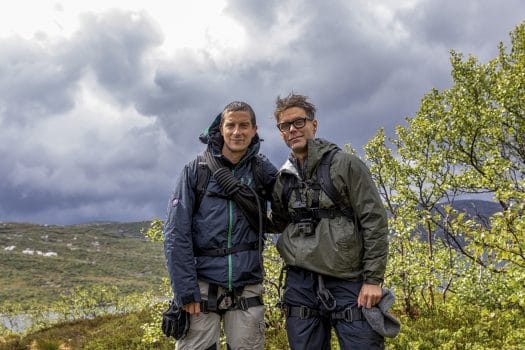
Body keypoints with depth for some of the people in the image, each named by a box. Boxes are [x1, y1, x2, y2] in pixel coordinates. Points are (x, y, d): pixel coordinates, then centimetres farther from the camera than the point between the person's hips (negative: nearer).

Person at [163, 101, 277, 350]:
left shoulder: (262, 170, 5)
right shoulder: (196, 170, 0)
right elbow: (176, 234, -5)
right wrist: (185, 290, -11)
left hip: (247, 289, 2)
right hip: (202, 285, -2)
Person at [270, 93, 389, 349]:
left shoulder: (345, 165, -1)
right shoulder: (281, 179, 11)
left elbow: (374, 221, -5)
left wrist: (373, 279, -10)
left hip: (349, 283, -3)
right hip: (300, 285, 4)